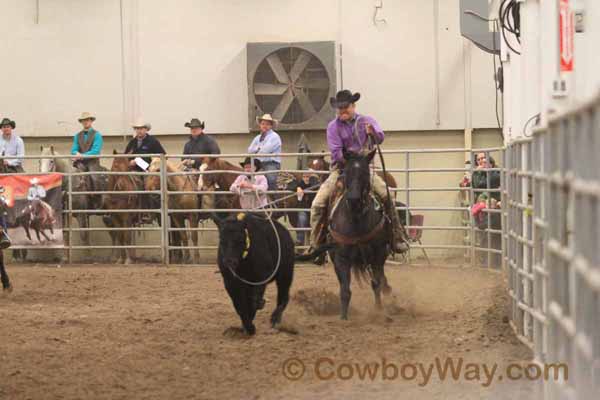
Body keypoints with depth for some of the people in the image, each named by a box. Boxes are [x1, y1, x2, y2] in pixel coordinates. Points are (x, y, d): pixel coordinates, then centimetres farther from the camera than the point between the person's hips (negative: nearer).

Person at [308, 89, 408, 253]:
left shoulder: (367, 121, 3)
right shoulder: (333, 127, 0)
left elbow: (380, 138, -15)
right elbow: (336, 152, -9)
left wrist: (373, 132, -38)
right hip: (340, 169, 0)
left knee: (387, 196, -18)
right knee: (318, 203, -15)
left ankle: (398, 238, -8)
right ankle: (315, 243, -3)